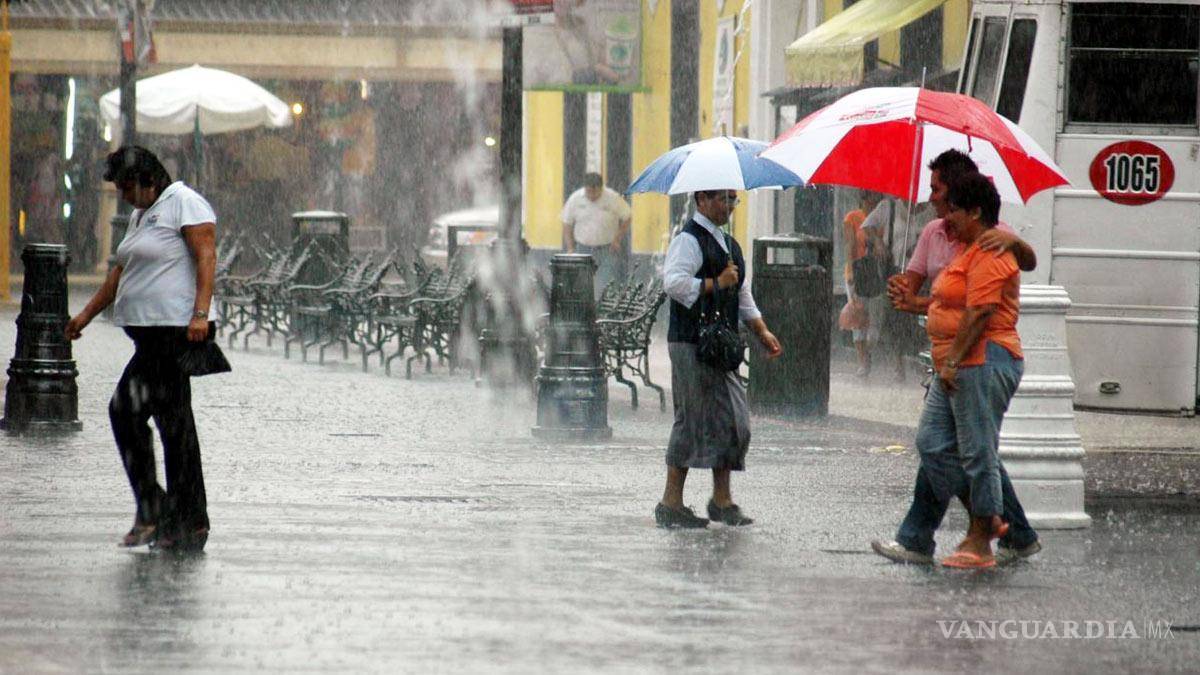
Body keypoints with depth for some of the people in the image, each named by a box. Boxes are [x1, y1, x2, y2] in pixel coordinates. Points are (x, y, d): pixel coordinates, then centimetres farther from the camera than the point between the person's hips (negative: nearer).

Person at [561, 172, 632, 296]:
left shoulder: (613, 198, -9)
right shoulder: (575, 199, -3)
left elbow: (626, 218, 3)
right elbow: (567, 224, 5)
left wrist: (617, 239, -5)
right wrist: (570, 249, 0)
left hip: (608, 249, -2)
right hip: (583, 248, 2)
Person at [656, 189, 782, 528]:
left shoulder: (729, 244, 19)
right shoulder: (689, 240, -10)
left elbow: (743, 294, 27)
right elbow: (673, 281, -24)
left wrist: (762, 331, 18)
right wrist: (716, 284, -18)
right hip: (692, 344, -9)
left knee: (733, 421, 7)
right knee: (695, 418, -8)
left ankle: (722, 500, 13)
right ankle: (671, 503, -3)